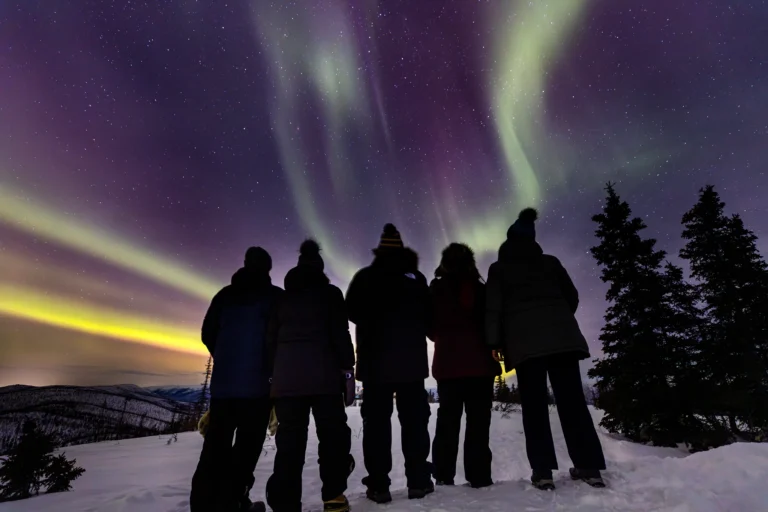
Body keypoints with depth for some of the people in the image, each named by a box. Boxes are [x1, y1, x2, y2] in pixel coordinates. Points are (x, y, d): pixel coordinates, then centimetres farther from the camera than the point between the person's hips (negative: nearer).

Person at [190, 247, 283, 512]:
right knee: (248, 442, 2)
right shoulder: (275, 296, -1)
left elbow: (208, 334, 11)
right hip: (257, 381, -4)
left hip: (222, 380, 4)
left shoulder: (225, 294, 11)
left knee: (216, 443, 11)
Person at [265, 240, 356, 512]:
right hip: (323, 376, -4)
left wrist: (274, 375, 16)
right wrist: (348, 369, -2)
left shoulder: (283, 297, 16)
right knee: (332, 434, 8)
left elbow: (272, 338, 14)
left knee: (289, 441, 6)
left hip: (285, 378, 4)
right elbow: (340, 334, -4)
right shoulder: (330, 293, 4)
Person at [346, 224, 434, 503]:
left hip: (375, 359, -1)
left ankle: (378, 484, 6)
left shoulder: (364, 277, 0)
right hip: (411, 358, 1)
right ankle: (418, 480, 10)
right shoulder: (415, 278, 3)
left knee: (376, 420, 4)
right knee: (414, 418, 8)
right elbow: (428, 317, 6)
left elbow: (352, 313, 2)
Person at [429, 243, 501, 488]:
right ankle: (479, 477, 1)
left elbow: (430, 327, 7)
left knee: (448, 420, 6)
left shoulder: (436, 289, 5)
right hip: (479, 362, 0)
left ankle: (444, 477, 5)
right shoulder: (480, 289, 5)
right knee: (478, 420, 3)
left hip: (448, 363, 1)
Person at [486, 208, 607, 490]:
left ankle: (543, 470, -2)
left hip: (524, 340, -2)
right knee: (572, 399, 5)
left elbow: (493, 308, 1)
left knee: (534, 404, 0)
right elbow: (572, 297, 17)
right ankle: (589, 466, 6)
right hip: (562, 335, 3)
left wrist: (495, 342, 0)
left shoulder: (499, 268, 9)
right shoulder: (551, 262, 16)